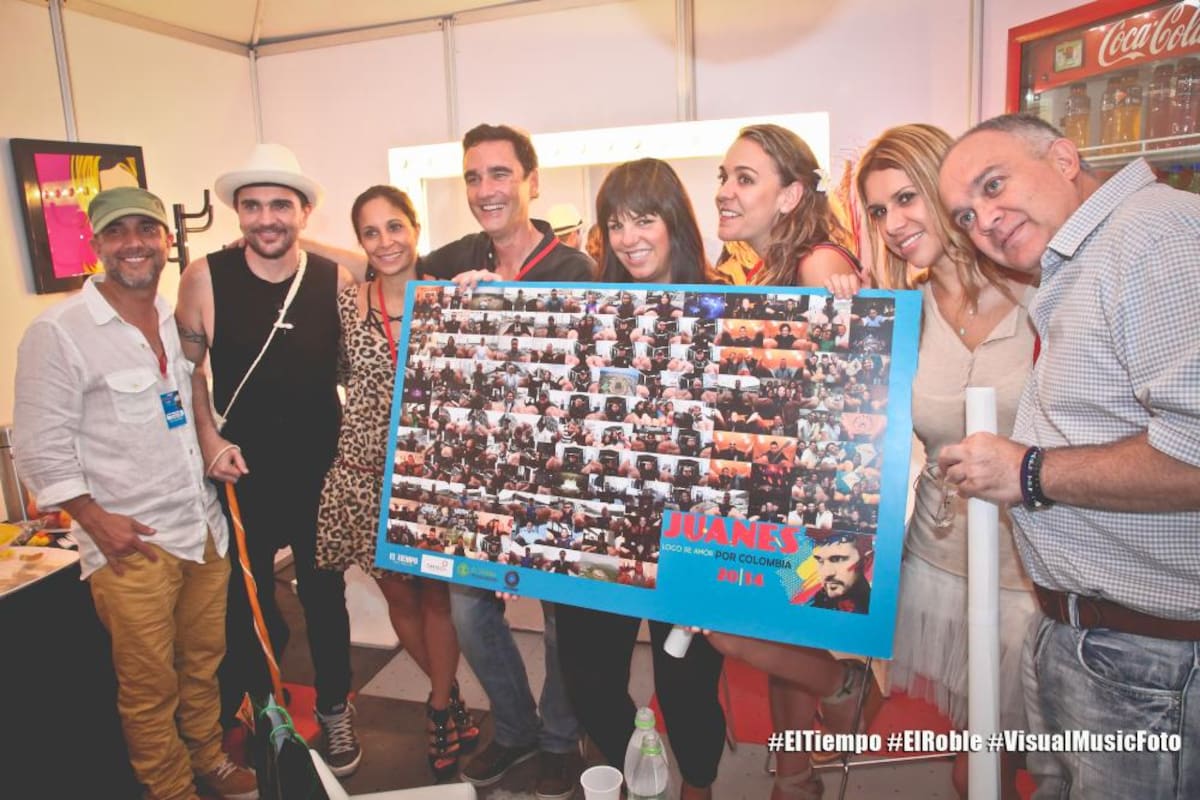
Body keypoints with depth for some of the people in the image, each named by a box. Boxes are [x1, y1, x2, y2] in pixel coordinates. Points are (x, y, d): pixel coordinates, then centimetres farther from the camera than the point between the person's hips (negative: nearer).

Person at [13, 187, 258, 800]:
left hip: (204, 527, 5)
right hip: (131, 542, -5)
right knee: (150, 684, 6)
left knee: (205, 658, 17)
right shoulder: (57, 333, -10)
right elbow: (41, 445, -9)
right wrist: (97, 520, -12)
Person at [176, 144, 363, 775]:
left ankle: (335, 711, 35)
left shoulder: (336, 280, -9)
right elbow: (187, 368, 0)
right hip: (243, 469, 0)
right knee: (247, 598, 16)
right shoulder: (205, 278, -10)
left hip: (322, 470, 0)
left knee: (325, 595, 15)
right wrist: (209, 440, -7)